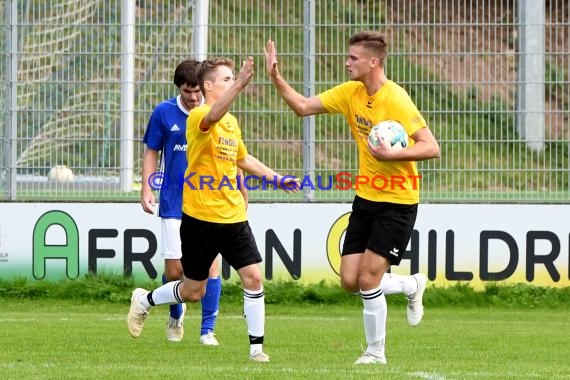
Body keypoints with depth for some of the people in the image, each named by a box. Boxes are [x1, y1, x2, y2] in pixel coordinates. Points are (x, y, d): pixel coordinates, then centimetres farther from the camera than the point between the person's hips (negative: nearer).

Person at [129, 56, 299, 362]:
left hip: (233, 216, 6)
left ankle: (256, 347, 0)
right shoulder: (198, 116, -13)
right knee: (193, 291, 6)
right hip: (200, 217, -6)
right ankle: (144, 300, 34)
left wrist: (277, 179, 24)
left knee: (253, 277, -8)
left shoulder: (232, 121, 12)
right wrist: (239, 85, -53)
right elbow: (212, 117, -40)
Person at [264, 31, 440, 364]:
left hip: (397, 202, -7)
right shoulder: (350, 93, 2)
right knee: (350, 281, 3)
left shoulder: (396, 100, -20)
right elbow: (303, 107, 8)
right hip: (366, 199, 7)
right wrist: (276, 78, -3)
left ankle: (376, 352, 6)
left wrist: (391, 154, -31)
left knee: (367, 280, -11)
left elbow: (432, 147, -22)